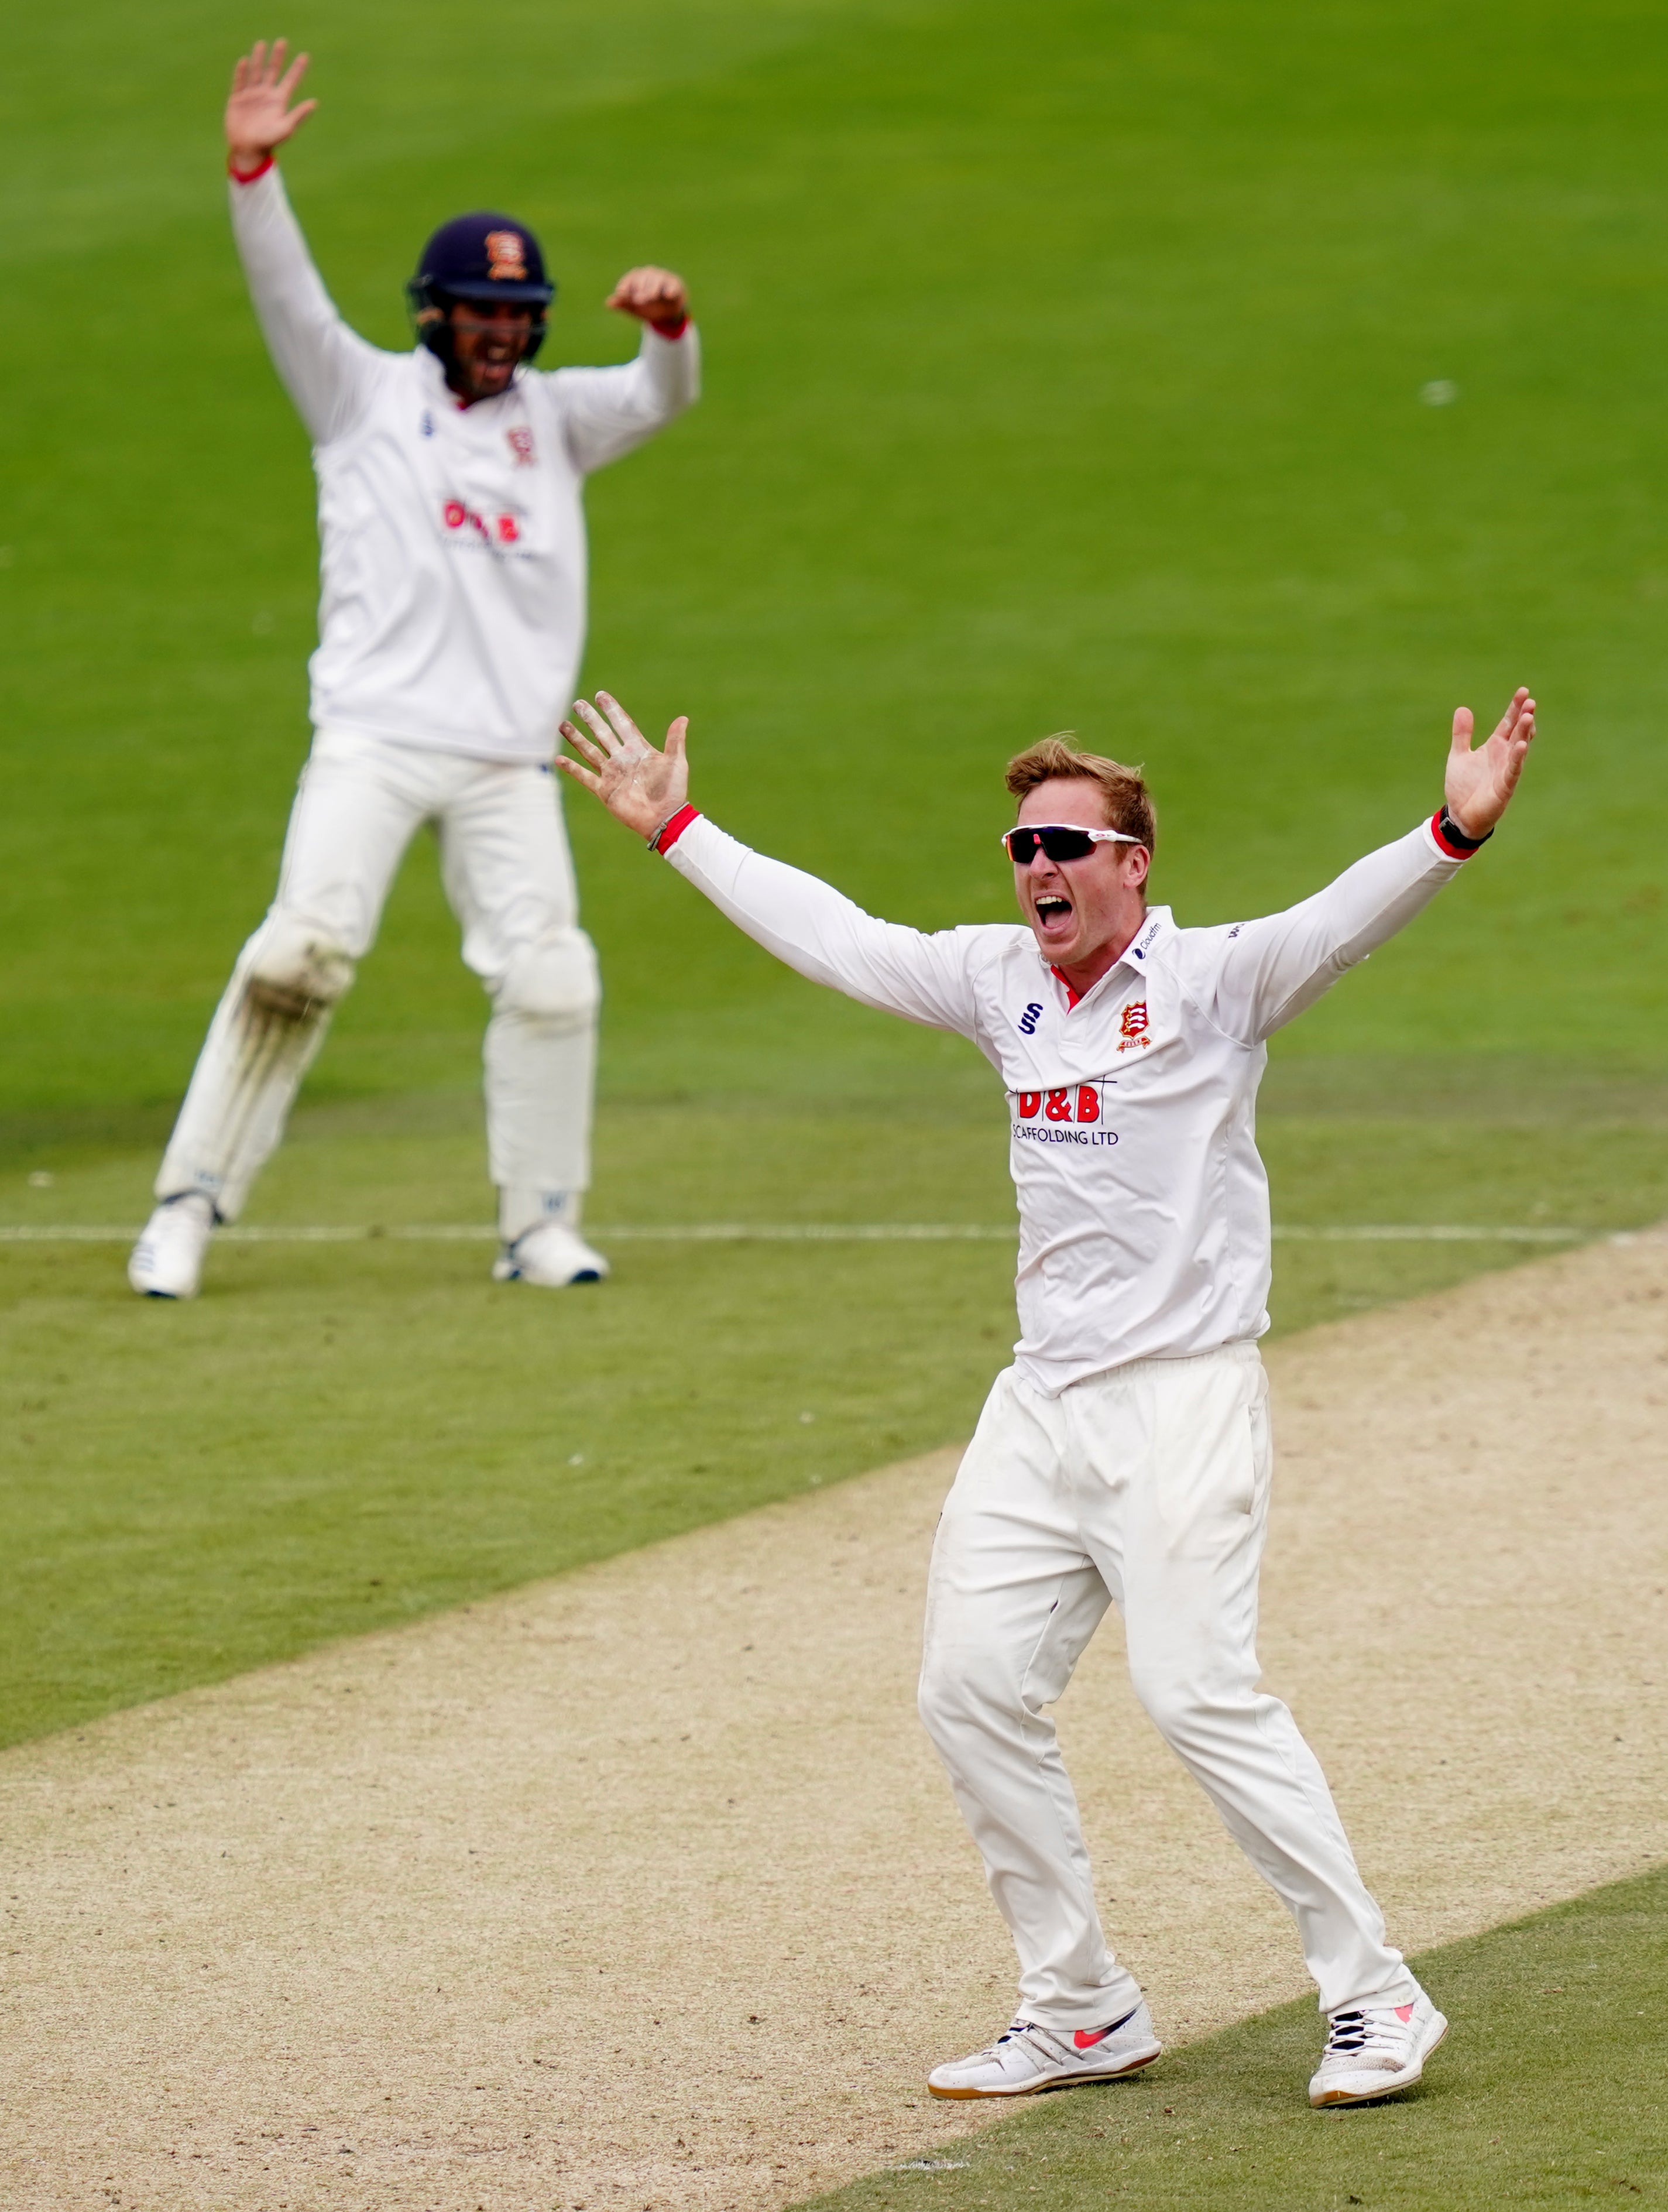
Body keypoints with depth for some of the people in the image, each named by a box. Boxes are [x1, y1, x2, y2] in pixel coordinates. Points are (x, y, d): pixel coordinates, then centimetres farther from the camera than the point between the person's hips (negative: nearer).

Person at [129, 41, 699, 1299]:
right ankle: (192, 1205, -10)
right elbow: (287, 296, -3)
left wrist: (669, 325, -21)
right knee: (303, 951, -15)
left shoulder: (555, 418, 17)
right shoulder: (366, 397, 10)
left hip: (510, 761, 3)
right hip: (373, 739, -3)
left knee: (551, 981, -8)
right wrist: (253, 170, -19)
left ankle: (541, 1225, 6)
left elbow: (661, 397, 2)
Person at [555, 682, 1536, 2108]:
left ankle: (1376, 2001, -8)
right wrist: (678, 833, 25)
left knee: (1202, 1694, -16)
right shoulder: (1000, 984, 11)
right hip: (1042, 1403, 7)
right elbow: (830, 937, 21)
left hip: (1184, 1398, -7)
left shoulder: (1212, 980, -8)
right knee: (975, 1691, 4)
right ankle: (1084, 2013, 14)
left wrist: (1455, 834, -43)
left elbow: (1346, 921, -25)